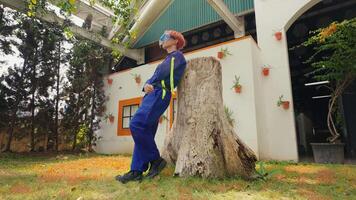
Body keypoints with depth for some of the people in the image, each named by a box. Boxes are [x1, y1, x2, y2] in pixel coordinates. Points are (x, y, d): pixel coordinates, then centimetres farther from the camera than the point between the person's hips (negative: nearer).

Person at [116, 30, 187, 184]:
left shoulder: (177, 55, 6)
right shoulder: (168, 58, 33)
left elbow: (164, 73, -10)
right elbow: (156, 77, 20)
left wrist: (150, 83, 3)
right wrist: (146, 85, -1)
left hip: (159, 94, -9)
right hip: (151, 95, 9)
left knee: (136, 125, -22)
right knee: (145, 132, 1)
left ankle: (155, 159, -10)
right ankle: (136, 171, 1)